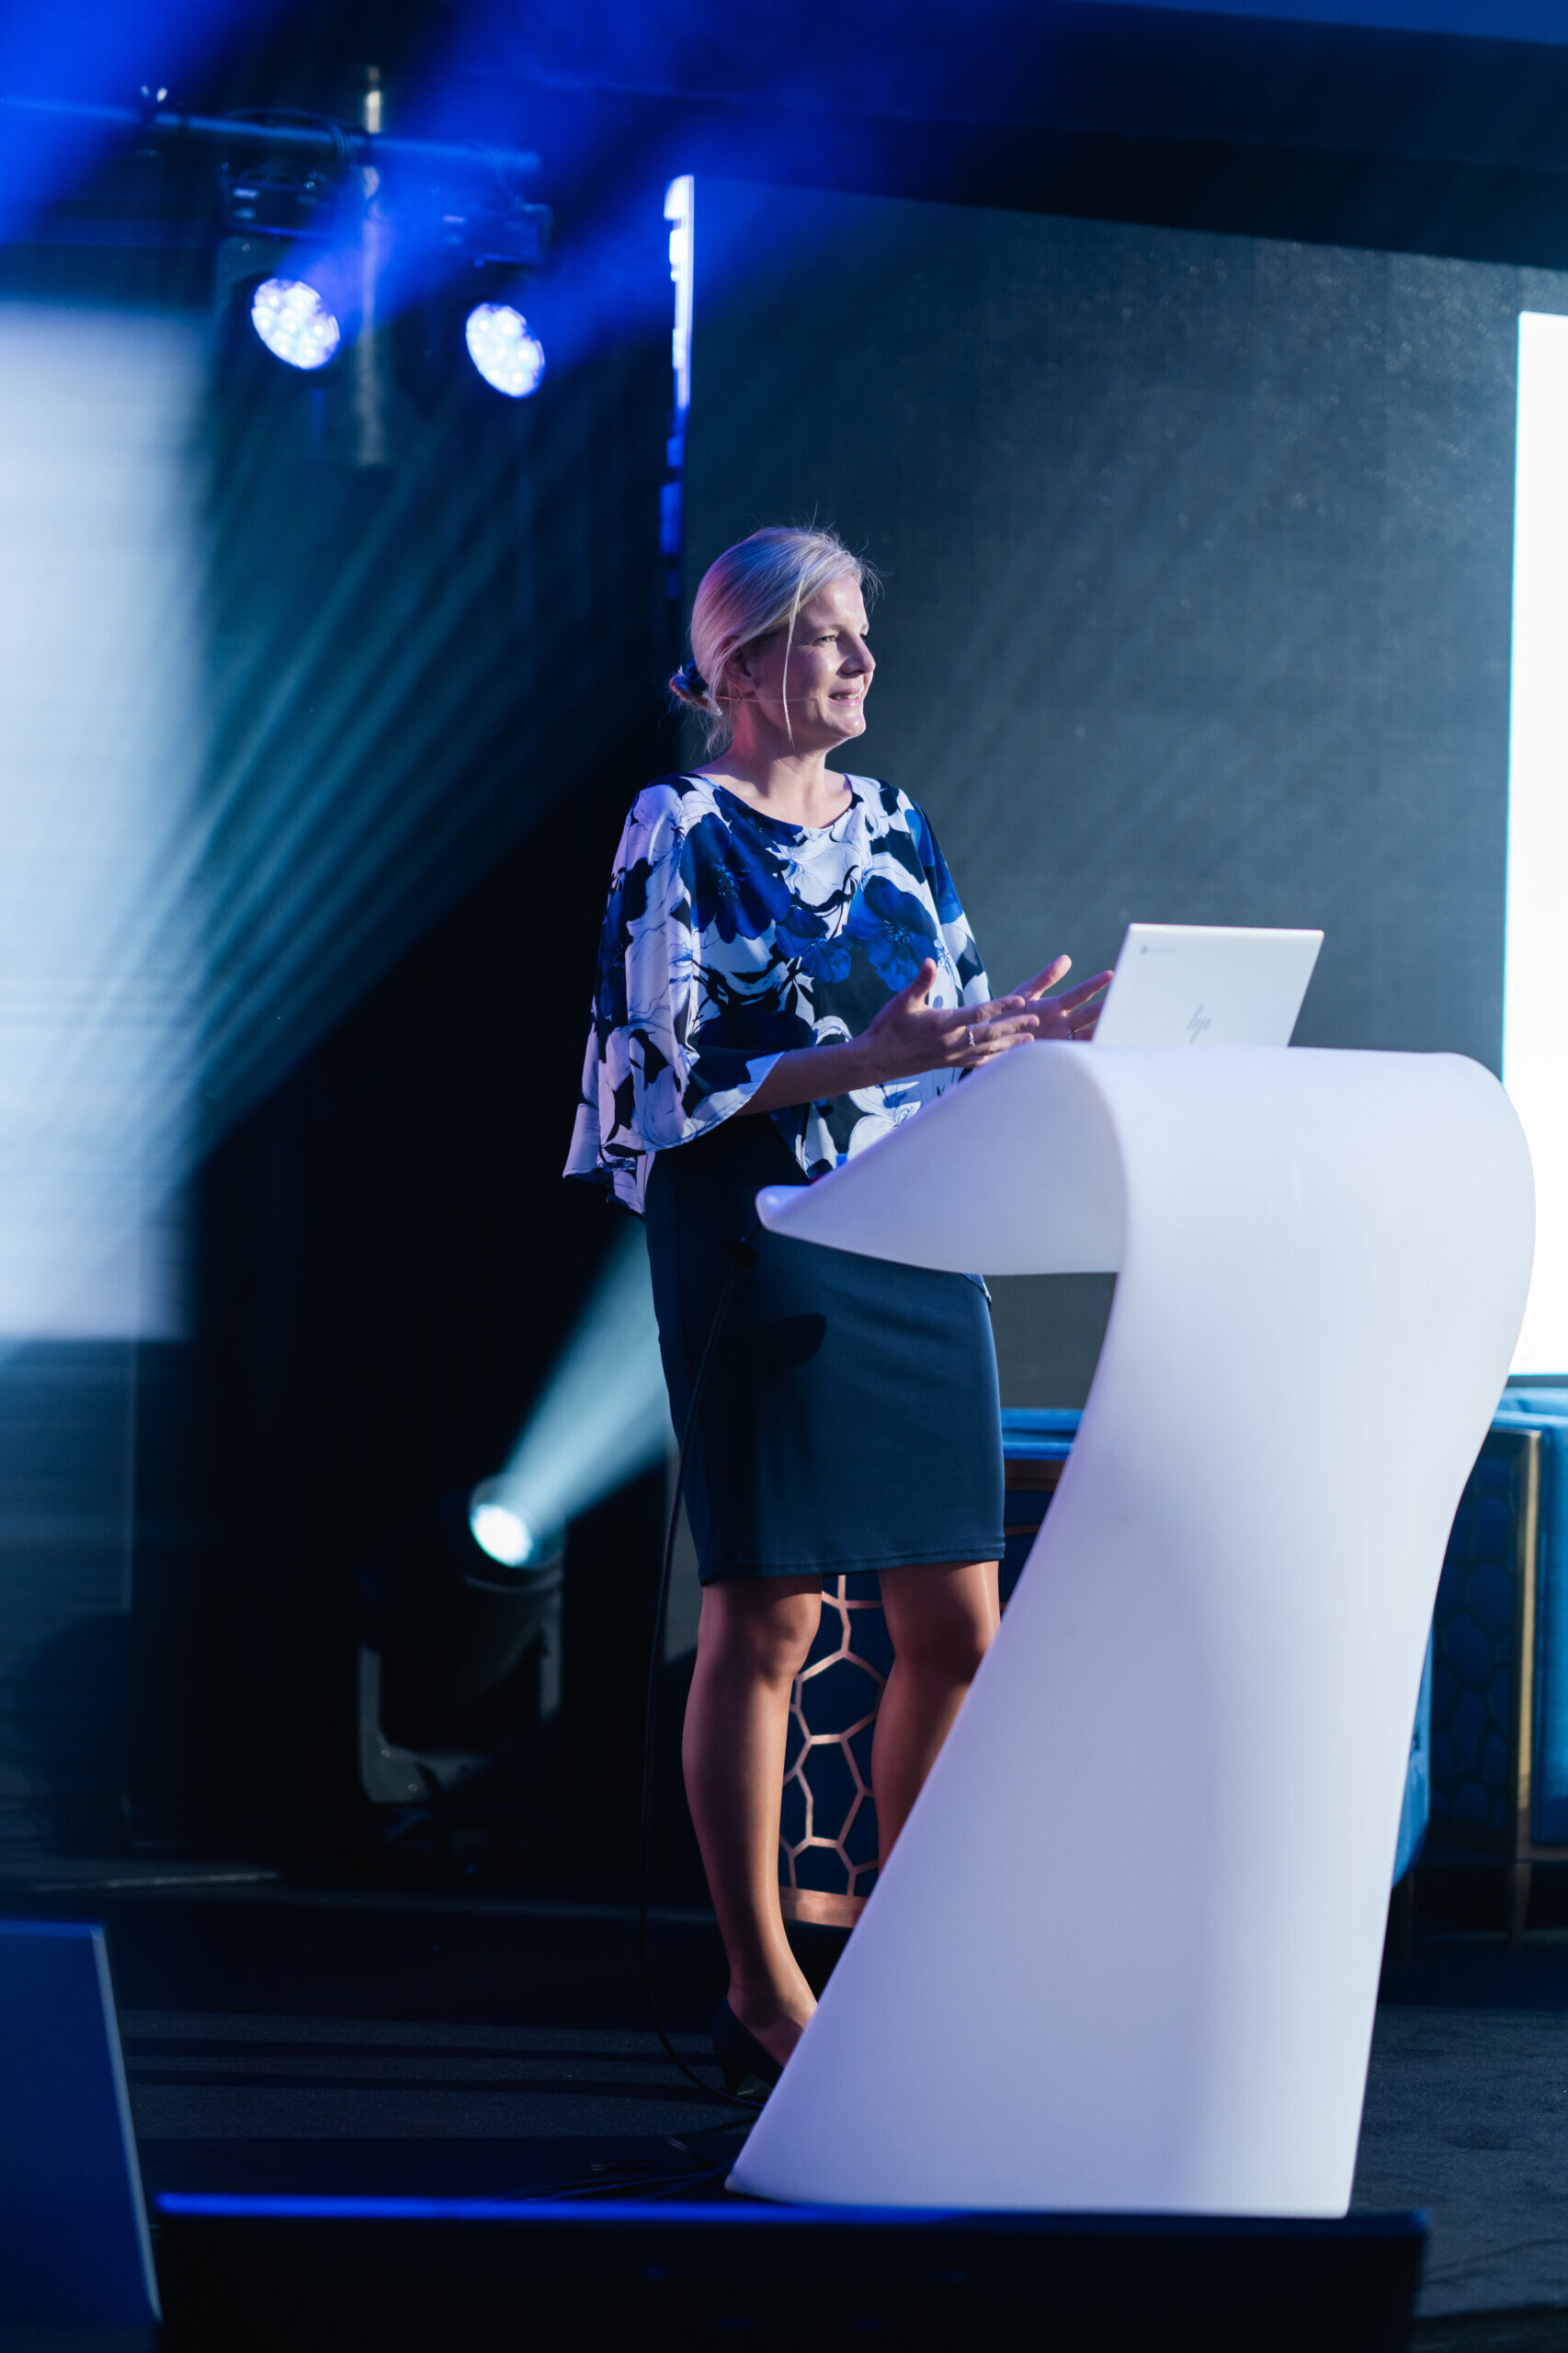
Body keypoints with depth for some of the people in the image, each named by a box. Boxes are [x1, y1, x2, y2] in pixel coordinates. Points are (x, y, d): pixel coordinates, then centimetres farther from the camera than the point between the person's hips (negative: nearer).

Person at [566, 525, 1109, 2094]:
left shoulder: (894, 828, 14)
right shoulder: (679, 833, -4)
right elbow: (669, 1075, -11)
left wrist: (1031, 1034, -3)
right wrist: (858, 1059, -22)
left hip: (917, 1249, 6)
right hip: (758, 1245, -6)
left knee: (958, 1624, 4)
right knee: (766, 1618, -3)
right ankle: (761, 1988, 4)